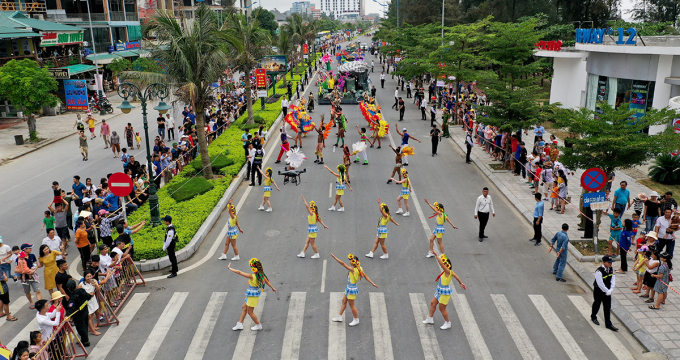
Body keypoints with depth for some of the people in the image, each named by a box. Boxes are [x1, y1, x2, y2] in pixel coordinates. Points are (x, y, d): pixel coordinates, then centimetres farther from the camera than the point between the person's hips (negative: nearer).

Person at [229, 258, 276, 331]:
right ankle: (240, 324, 31)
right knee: (244, 307, 21)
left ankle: (258, 325, 26)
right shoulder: (261, 274, -9)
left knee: (250, 312, 10)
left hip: (253, 295, -9)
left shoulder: (252, 276, -30)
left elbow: (239, 272, -27)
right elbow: (267, 281, 6)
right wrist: (272, 288, 23)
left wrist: (230, 268, -16)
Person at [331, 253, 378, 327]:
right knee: (344, 301, 21)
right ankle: (339, 317, 35)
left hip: (352, 289, -9)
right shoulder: (360, 268, -6)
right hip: (349, 288, 9)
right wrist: (373, 283, 3)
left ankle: (356, 320, 26)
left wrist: (333, 256, -27)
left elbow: (342, 263, -31)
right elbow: (366, 276, -2)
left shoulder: (353, 270, -29)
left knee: (351, 305, 9)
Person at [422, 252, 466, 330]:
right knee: (433, 303, 16)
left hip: (445, 293, -10)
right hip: (440, 291, 10)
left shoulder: (448, 271, -27)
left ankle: (447, 323, 24)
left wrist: (436, 255, -37)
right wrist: (461, 283, 24)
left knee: (442, 309, 5)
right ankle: (430, 319, 31)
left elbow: (441, 264, -41)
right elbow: (456, 276, 13)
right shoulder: (448, 271, 1)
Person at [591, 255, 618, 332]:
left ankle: (608, 324, 12)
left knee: (608, 307, 6)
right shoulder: (599, 271, -27)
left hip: (607, 291, 5)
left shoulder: (611, 270, -5)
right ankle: (593, 317, 42)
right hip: (599, 291, -5)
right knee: (597, 304, 16)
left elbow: (613, 281, -2)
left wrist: (610, 290, -12)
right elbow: (600, 284, -26)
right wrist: (607, 291, -19)